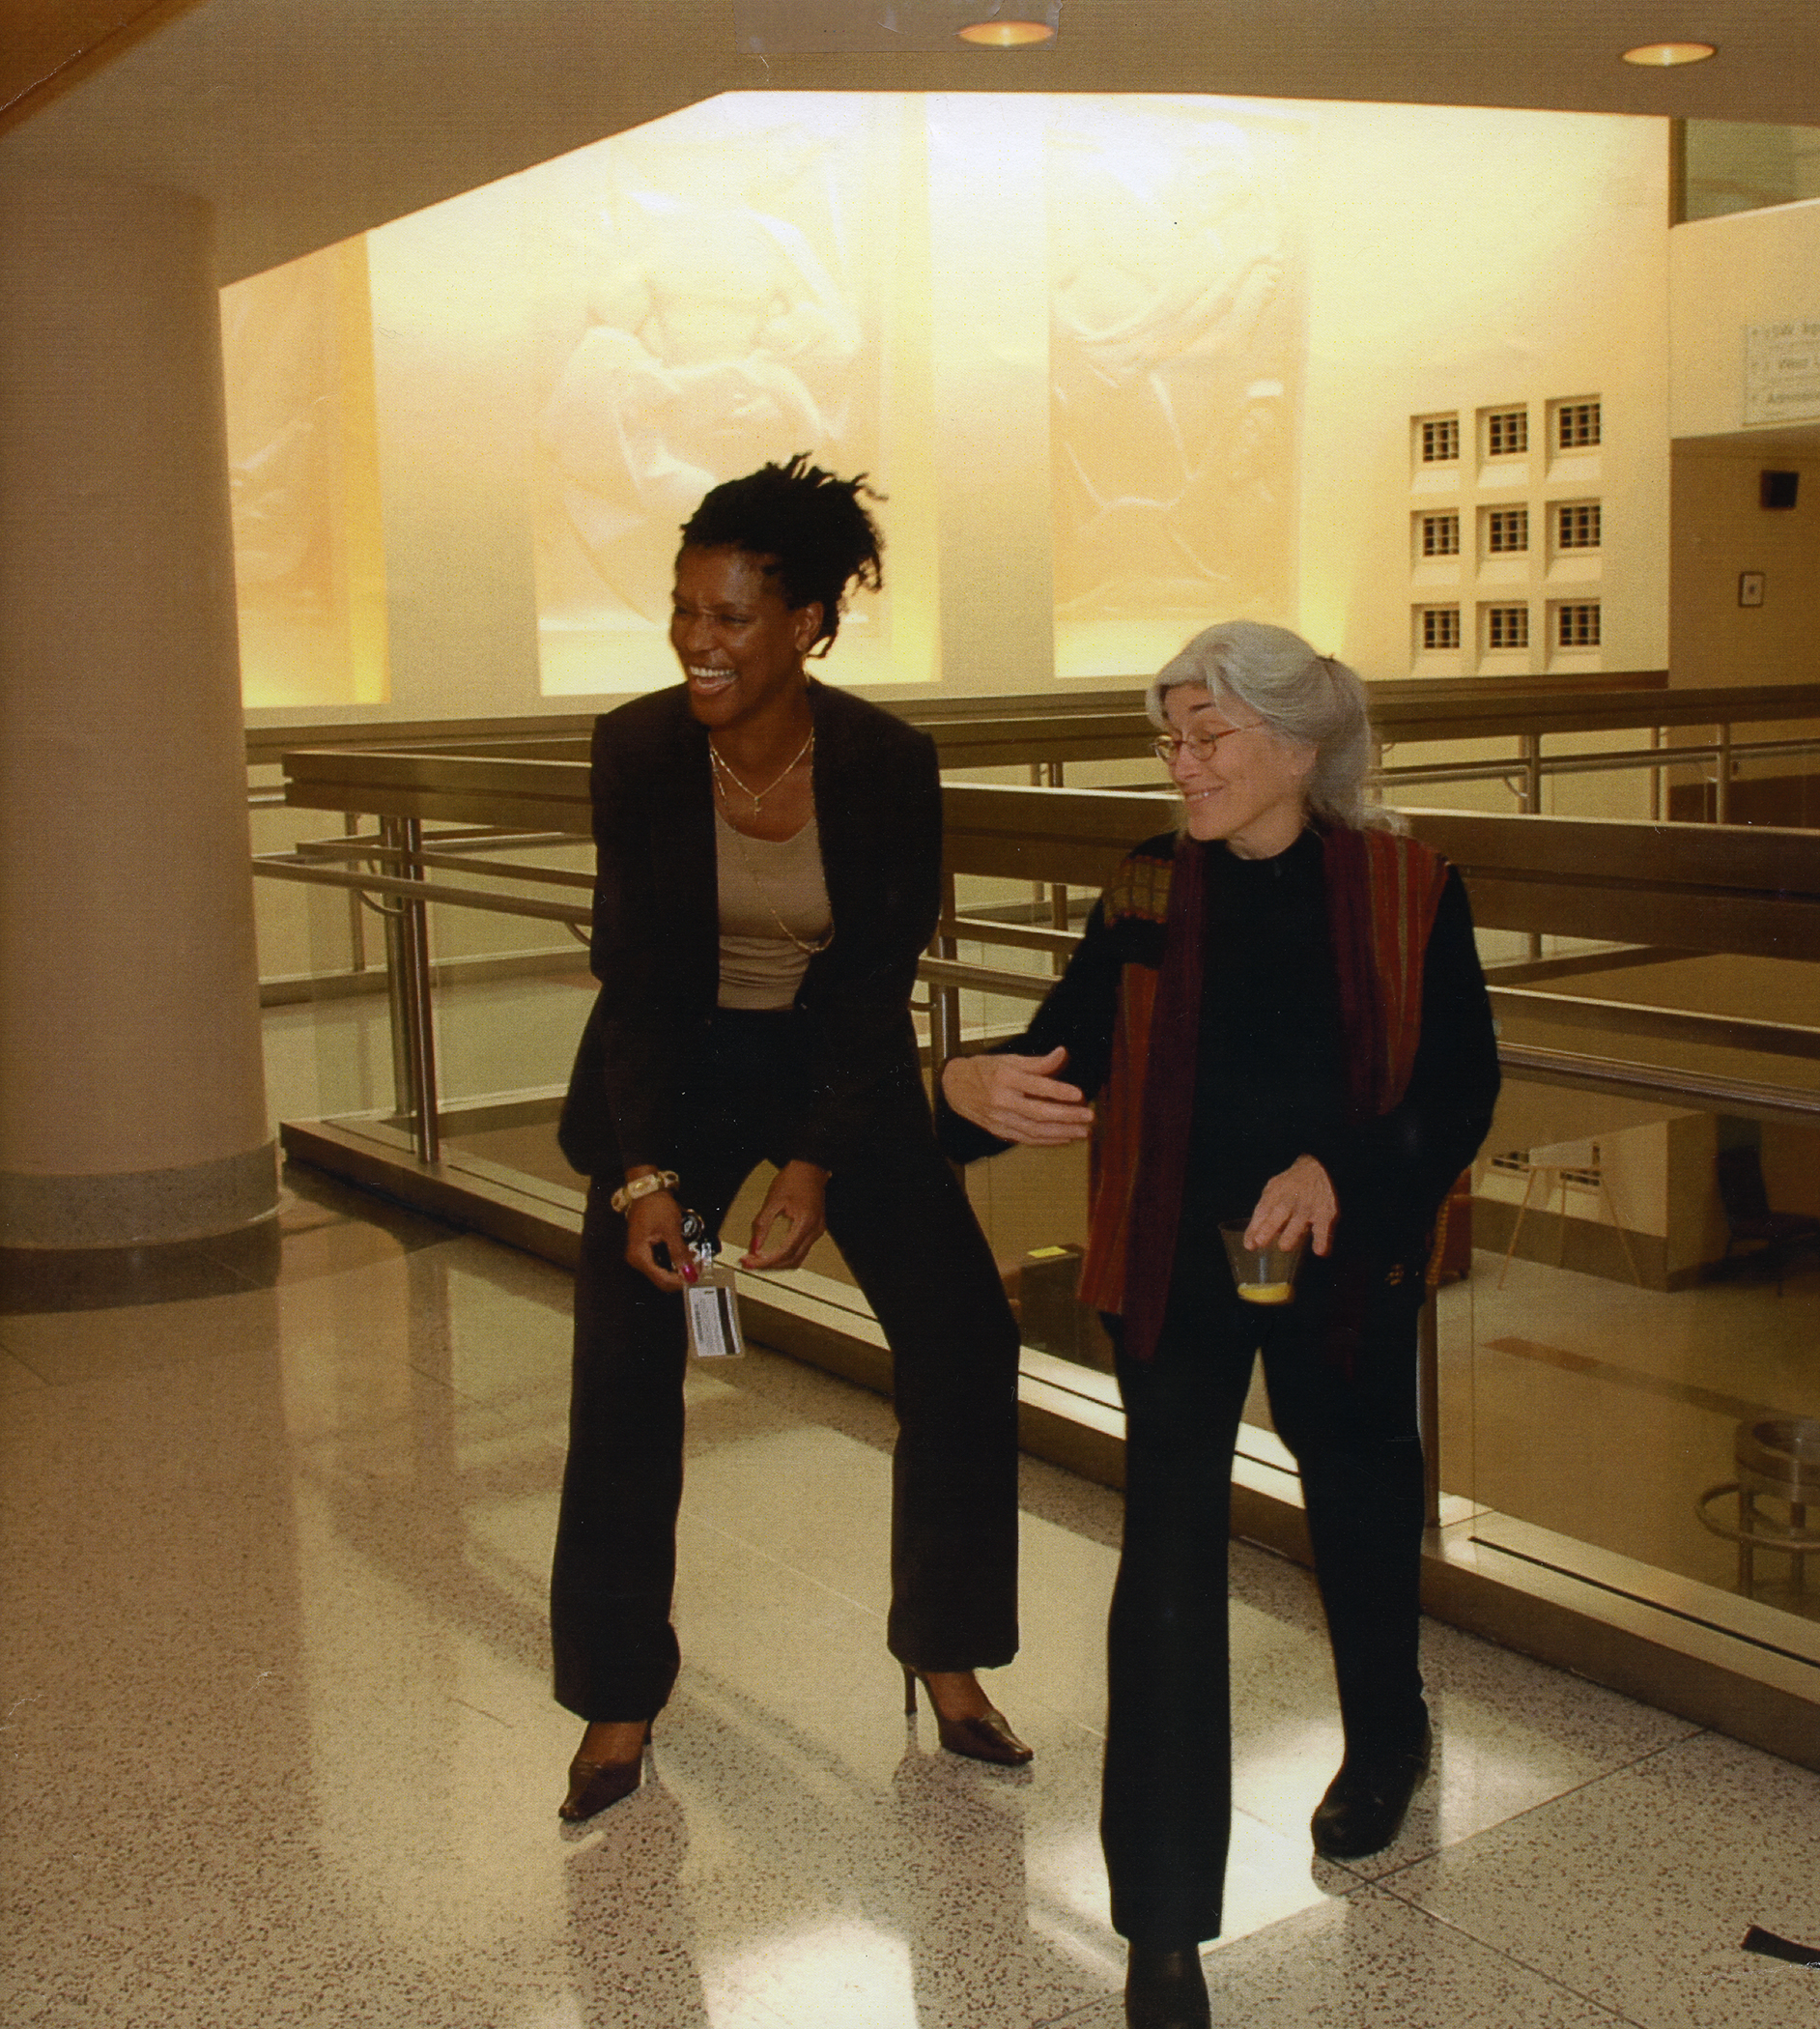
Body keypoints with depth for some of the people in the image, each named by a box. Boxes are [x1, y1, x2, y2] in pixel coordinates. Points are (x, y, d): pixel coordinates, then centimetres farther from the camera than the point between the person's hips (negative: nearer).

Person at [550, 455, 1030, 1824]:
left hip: (841, 1067, 0)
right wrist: (646, 1176, -21)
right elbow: (633, 972, -14)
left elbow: (878, 984, -15)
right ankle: (620, 1699, 12)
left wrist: (815, 1167, -22)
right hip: (676, 1069, 0)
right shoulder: (637, 749, -18)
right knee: (623, 1371, -6)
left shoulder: (888, 764, -20)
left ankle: (945, 1656, 14)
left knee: (963, 1340, -6)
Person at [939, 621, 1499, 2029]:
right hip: (1174, 1264, 0)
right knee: (1169, 1554, -7)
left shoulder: (1407, 892, -8)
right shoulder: (1148, 892, -4)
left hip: (1343, 1261, 1)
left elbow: (1461, 1085, -8)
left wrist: (1341, 1170, -24)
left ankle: (1385, 1742, 53)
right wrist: (981, 1090, -32)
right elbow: (1066, 1057, -9)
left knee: (1360, 1502, 21)